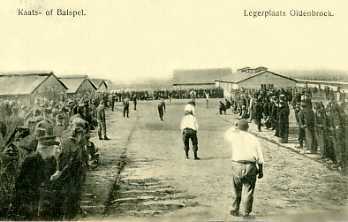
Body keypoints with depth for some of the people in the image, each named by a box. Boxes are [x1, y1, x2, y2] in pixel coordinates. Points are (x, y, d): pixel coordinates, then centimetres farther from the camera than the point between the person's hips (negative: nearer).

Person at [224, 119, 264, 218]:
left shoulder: (234, 136, 2)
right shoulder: (254, 139, 5)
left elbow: (226, 134, 27)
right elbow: (260, 156, 1)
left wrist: (234, 127, 40)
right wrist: (260, 170, 7)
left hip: (237, 165, 0)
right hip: (251, 166, 0)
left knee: (236, 190, 15)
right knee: (248, 191, 7)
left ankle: (235, 210, 24)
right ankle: (246, 212, 10)